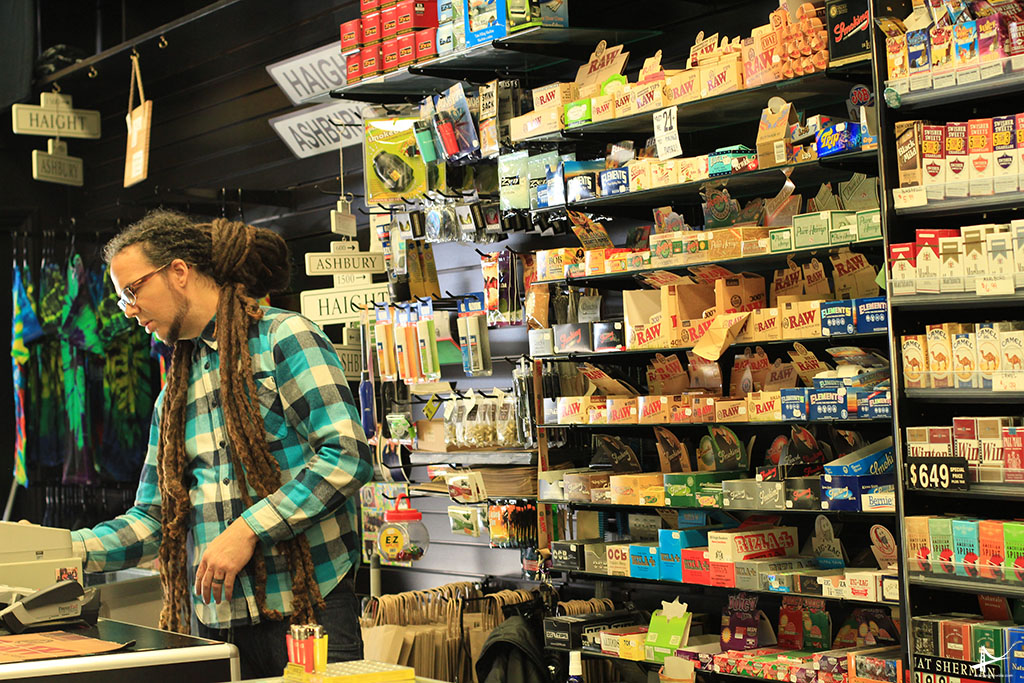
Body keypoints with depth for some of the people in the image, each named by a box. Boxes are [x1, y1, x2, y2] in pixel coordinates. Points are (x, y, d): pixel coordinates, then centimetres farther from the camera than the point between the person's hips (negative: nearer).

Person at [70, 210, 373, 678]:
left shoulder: (285, 337, -4)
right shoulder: (174, 394, 18)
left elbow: (346, 455, -15)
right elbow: (153, 516, 18)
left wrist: (246, 530, -18)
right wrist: (68, 550, 2)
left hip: (303, 608, -6)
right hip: (213, 619, 6)